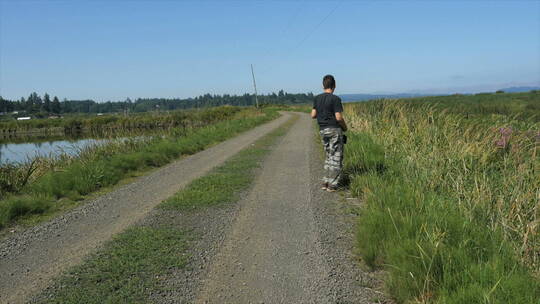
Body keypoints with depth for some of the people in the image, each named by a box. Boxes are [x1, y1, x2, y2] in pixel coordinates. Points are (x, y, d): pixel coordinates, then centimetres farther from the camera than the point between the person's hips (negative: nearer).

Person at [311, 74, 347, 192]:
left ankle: (325, 182, 14)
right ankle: (332, 185, 2)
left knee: (329, 156, 17)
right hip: (334, 129, -6)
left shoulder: (317, 98, 4)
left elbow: (313, 115, 6)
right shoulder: (335, 99, -13)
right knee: (336, 157, 3)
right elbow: (339, 117, -17)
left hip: (323, 130, 6)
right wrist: (345, 127, 0)